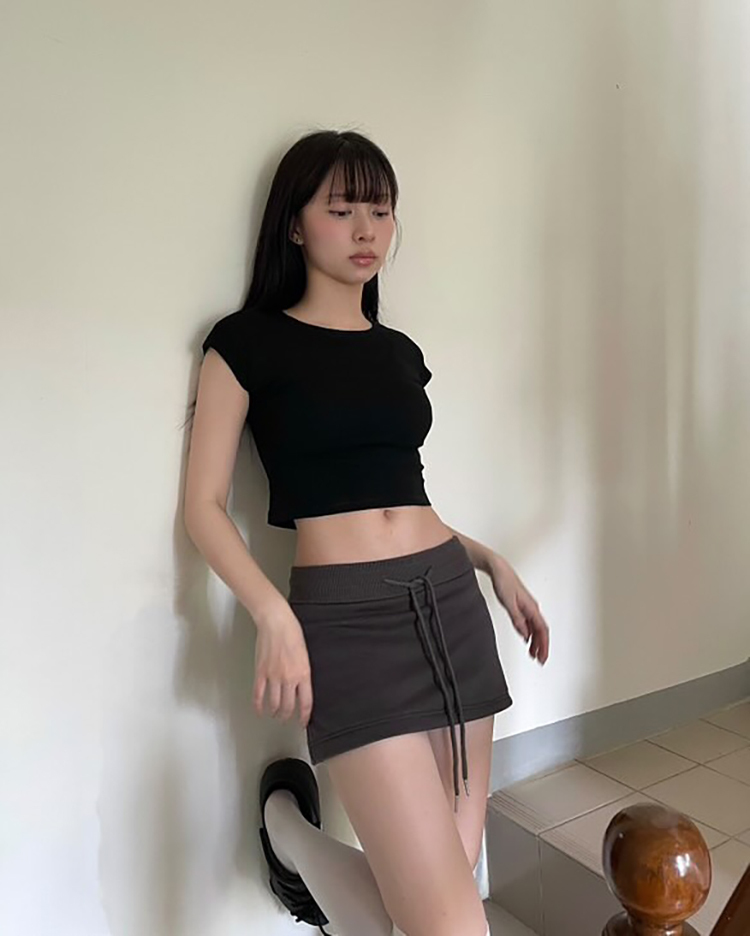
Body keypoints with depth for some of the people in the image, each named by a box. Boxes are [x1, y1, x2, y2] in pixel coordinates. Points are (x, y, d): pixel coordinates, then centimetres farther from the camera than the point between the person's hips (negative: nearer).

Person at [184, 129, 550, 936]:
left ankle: (300, 841, 32)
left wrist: (492, 563, 12)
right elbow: (204, 505, -3)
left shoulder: (400, 351, 15)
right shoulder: (248, 342, 0)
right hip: (346, 614, -6)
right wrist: (274, 615, -17)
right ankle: (288, 822, 19)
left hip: (450, 600, 6)